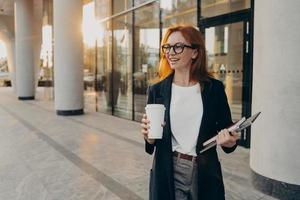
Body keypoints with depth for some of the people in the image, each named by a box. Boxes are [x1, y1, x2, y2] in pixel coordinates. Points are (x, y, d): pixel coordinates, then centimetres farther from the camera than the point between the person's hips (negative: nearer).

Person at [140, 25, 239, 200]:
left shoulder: (214, 88, -4)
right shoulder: (156, 90, -2)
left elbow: (227, 129, 4)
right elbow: (151, 145, 3)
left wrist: (230, 142, -17)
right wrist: (149, 136, -18)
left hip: (205, 173, 0)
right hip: (168, 173, 0)